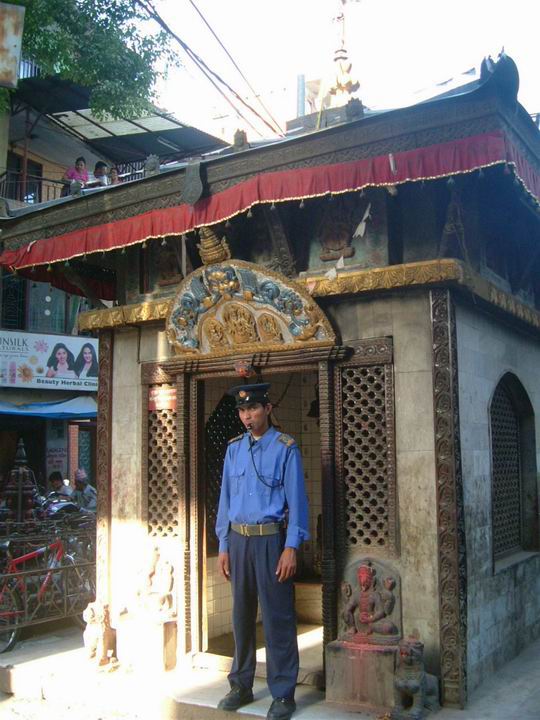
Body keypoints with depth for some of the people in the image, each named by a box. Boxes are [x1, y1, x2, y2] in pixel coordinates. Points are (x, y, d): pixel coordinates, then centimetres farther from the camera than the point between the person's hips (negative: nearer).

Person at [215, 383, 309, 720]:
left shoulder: (286, 448, -6)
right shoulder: (234, 448, 8)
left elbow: (296, 500, -8)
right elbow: (226, 498, 12)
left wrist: (291, 548, -14)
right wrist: (224, 545, 9)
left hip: (271, 540, -5)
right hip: (239, 539, 5)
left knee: (278, 618, 0)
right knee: (242, 616, 15)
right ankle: (241, 686, 29)